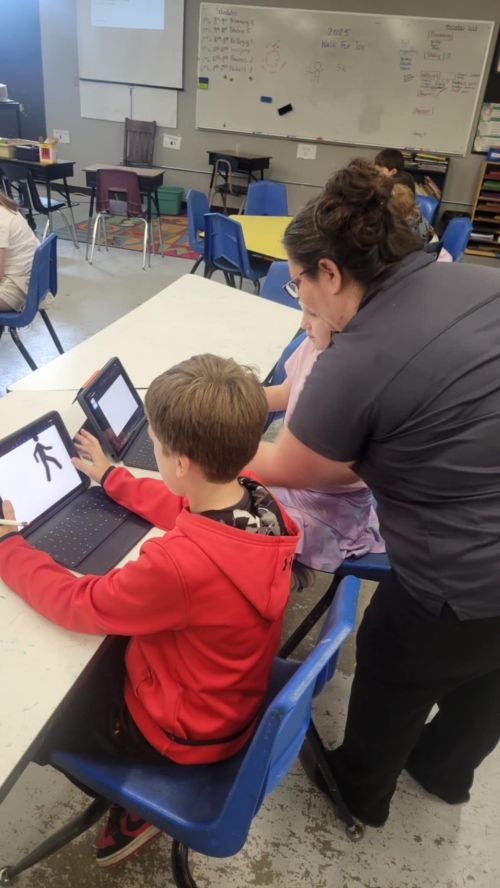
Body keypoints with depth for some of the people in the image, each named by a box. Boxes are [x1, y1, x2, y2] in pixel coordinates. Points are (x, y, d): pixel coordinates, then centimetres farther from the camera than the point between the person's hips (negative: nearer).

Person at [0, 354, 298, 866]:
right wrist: (111, 478, 10)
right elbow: (189, 511, 2)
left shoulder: (179, 564, -42)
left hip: (184, 729, -7)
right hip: (231, 692, 7)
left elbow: (77, 605, -25)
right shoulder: (258, 500, -20)